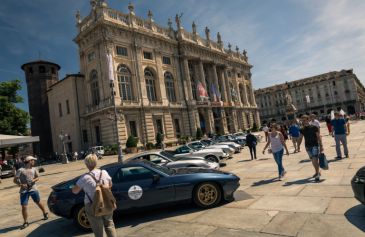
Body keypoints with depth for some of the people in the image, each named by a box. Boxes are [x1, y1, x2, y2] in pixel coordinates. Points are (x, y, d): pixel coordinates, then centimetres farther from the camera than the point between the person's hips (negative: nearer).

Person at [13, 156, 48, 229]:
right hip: (24, 191, -2)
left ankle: (45, 213, 35)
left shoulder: (34, 169, 5)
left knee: (38, 202, 14)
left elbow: (38, 177, 8)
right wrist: (20, 184, -23)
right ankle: (26, 222, 13)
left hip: (33, 189, 3)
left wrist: (34, 180, -13)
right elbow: (15, 180, -7)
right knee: (24, 207, -4)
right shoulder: (20, 170, -6)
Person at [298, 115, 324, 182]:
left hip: (315, 146, -4)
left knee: (315, 160, -13)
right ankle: (317, 172, 31)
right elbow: (300, 138, 11)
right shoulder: (302, 130, 5)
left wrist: (321, 146, -10)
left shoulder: (314, 127, -7)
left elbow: (319, 137, -6)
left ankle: (318, 175, -4)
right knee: (313, 161, 13)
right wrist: (298, 146, 4)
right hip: (307, 147, 5)